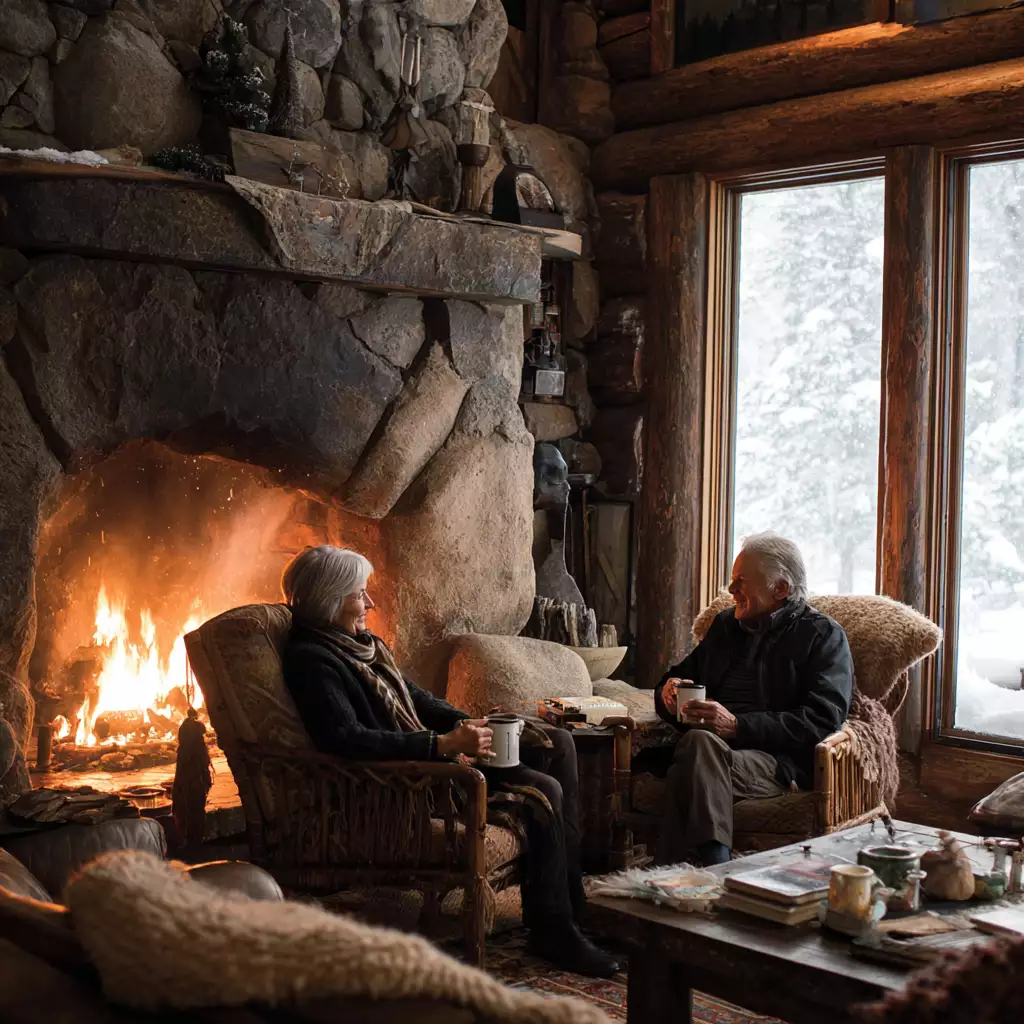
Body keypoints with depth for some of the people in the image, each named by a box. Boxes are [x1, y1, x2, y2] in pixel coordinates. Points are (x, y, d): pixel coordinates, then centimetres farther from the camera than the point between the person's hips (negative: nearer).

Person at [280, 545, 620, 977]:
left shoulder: (360, 643, 15)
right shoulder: (310, 658, -16)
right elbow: (347, 739, -28)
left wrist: (463, 723, 0)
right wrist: (443, 744, -29)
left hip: (429, 750, 11)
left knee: (557, 744, 6)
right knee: (542, 791, -21)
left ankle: (573, 896, 6)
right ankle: (552, 931, -8)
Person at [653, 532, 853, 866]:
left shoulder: (824, 636, 7)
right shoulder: (726, 624, 27)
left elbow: (823, 721, -7)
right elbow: (680, 675, 33)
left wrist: (737, 725, -17)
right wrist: (670, 691, 5)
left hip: (779, 760, -5)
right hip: (710, 748, 5)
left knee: (699, 743, -36)